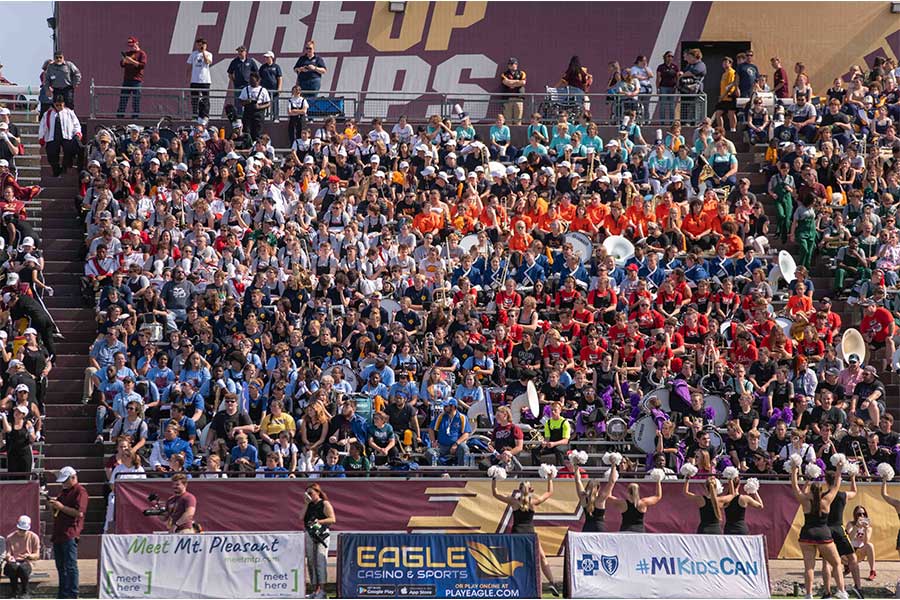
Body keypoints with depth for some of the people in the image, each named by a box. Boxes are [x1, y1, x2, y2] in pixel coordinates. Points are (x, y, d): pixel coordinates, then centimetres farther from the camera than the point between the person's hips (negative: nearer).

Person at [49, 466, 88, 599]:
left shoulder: (80, 491, -7)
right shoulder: (64, 491, 22)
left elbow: (79, 513, -18)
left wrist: (61, 507, -16)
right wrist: (53, 506, 8)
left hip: (70, 535, -10)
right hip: (59, 534, 10)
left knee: (70, 566, -9)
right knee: (61, 567, 12)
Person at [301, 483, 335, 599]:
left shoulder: (325, 504, 0)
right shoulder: (309, 505, 17)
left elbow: (332, 519, -8)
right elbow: (301, 517, 6)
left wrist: (319, 521, -19)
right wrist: (306, 504, 3)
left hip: (321, 534, -7)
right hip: (309, 535, 7)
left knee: (321, 561, -13)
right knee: (311, 562, 5)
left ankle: (321, 590, -18)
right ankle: (314, 590, 9)